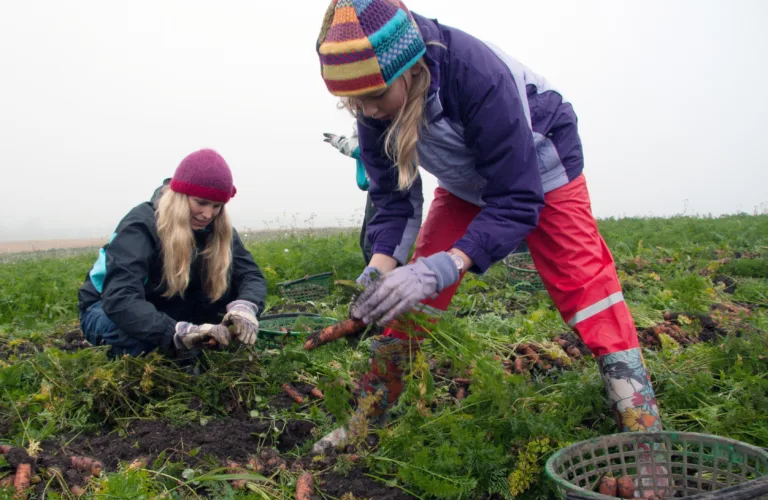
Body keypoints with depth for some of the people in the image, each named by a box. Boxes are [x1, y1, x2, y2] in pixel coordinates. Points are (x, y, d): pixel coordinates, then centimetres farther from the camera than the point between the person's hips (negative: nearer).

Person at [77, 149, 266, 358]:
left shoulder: (217, 229, -12)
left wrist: (245, 307, -44)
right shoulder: (141, 225, -30)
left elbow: (251, 274, -19)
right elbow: (119, 298, -44)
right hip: (107, 309, -4)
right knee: (132, 333, -40)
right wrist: (180, 333, -58)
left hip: (166, 308, 5)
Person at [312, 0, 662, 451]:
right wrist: (381, 265, -34)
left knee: (583, 284, -15)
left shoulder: (480, 76, -41)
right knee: (414, 285, -3)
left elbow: (516, 201, -39)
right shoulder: (376, 101, -23)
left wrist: (442, 268, -51)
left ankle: (643, 421, -9)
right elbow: (390, 196, -16)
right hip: (466, 183, 5)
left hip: (538, 167, -4)